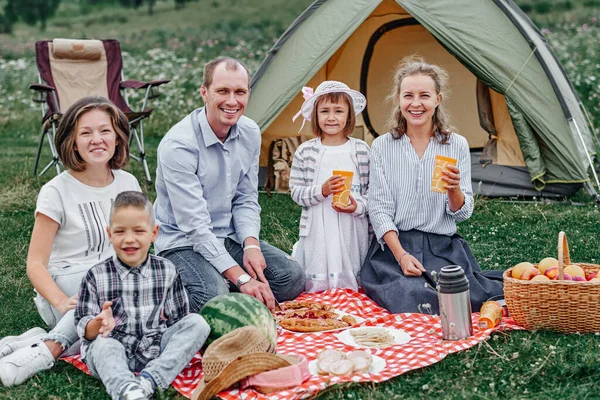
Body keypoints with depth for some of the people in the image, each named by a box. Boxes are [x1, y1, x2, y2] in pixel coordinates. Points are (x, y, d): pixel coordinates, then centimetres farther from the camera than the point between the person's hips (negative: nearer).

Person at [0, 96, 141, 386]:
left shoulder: (128, 183, 8)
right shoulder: (57, 192, -5)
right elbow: (35, 264, -6)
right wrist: (61, 302, -26)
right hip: (65, 287, -5)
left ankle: (52, 345, -24)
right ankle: (48, 349, -30)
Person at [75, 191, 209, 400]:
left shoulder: (167, 271, 5)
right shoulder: (96, 276, -1)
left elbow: (179, 318, 12)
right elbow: (82, 327, -3)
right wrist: (98, 324, -25)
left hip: (157, 350, 3)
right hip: (115, 349, -2)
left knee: (197, 322, -17)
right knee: (104, 343, -33)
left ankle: (148, 380, -31)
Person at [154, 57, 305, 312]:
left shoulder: (250, 133, -2)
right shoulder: (178, 145, -24)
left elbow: (246, 200, 6)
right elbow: (194, 225, -26)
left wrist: (251, 244, -15)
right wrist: (242, 278, -30)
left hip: (229, 237, 6)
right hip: (183, 243, -6)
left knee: (291, 278, -11)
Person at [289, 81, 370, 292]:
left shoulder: (361, 150, 1)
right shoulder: (305, 151, 0)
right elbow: (296, 191, 0)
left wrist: (358, 206, -15)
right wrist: (322, 190, -17)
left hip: (352, 230, 1)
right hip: (317, 230, 0)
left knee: (351, 284, 8)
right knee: (316, 287, 2)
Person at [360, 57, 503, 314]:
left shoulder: (457, 145, 3)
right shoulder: (382, 147, 2)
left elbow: (462, 213, 4)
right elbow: (379, 208, -3)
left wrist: (454, 189, -19)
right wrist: (401, 255, -16)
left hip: (444, 247, 1)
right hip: (394, 245, -1)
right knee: (408, 296, -29)